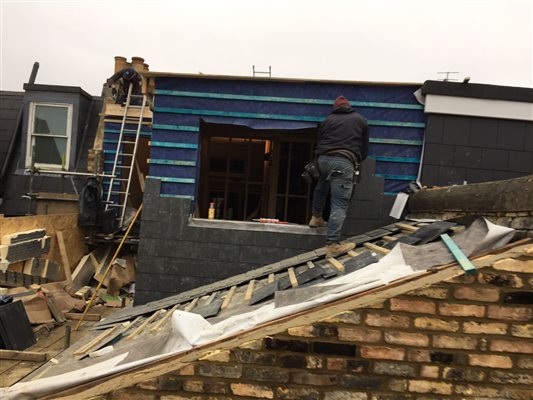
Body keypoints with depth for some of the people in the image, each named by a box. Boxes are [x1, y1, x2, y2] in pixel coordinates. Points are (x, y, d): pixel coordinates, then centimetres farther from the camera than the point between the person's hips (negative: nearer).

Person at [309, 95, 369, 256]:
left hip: (323, 158, 4)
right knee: (339, 204, -6)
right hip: (344, 162, -3)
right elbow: (365, 148, 22)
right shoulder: (360, 120, 19)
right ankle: (332, 244, -10)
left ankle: (316, 218, 46)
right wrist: (356, 162, 39)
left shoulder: (327, 120, 21)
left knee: (321, 187, 33)